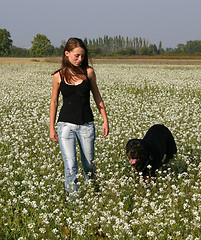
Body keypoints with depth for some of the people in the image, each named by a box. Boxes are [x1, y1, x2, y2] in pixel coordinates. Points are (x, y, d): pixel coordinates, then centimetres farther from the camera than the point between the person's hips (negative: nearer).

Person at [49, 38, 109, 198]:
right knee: (70, 165, -10)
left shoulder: (88, 72, 1)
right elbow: (54, 102, 8)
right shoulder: (59, 76, -1)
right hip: (66, 124, -1)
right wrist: (52, 128, 8)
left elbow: (97, 96, 10)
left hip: (86, 124, 1)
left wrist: (105, 120, 8)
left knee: (88, 163, 11)